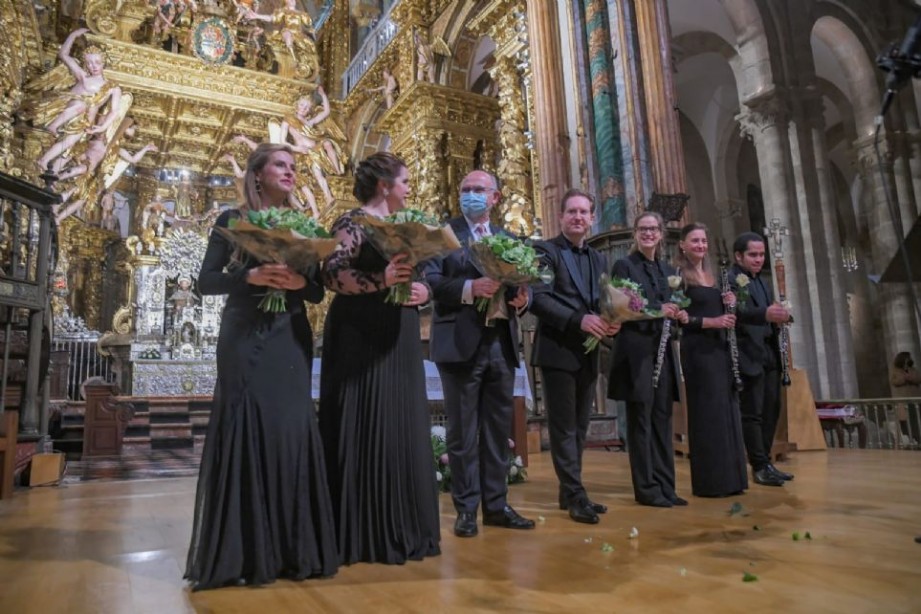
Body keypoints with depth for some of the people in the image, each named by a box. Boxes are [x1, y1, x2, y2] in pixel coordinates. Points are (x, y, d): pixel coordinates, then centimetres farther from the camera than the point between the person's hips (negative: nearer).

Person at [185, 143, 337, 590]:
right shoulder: (233, 220, 4)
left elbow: (318, 291, 10)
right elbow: (206, 281, -2)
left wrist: (300, 281, -12)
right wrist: (251, 276, -18)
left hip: (291, 338, 4)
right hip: (245, 338, -3)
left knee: (292, 430, 0)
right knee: (245, 430, -6)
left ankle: (292, 548, 8)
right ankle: (242, 551, 3)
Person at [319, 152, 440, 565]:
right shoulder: (352, 223, -4)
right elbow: (333, 274, -16)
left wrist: (422, 291, 0)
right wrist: (381, 280, -28)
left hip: (398, 341, 8)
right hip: (362, 339, -8)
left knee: (402, 429, 8)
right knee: (365, 429, -5)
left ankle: (401, 528, 17)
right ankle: (363, 534, 5)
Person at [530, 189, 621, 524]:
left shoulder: (598, 259, 16)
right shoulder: (545, 250, -4)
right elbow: (538, 299, -16)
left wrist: (611, 321, -8)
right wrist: (579, 320, -24)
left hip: (588, 353, 7)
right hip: (557, 351, -7)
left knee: (579, 427, 13)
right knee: (564, 427, 0)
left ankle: (569, 492, 25)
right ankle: (576, 495, 8)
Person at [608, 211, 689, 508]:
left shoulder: (669, 270, 17)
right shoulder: (624, 266, -2)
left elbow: (672, 308, 20)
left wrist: (680, 315, -2)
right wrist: (658, 309, -20)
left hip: (663, 351, 6)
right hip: (636, 351, -6)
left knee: (662, 419, 8)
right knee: (641, 420, -1)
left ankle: (665, 485, 16)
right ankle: (646, 488, 7)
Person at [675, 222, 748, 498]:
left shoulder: (710, 275, 17)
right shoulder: (678, 276, -6)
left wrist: (728, 302, 3)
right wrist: (711, 322, -19)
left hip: (720, 348, 8)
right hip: (698, 351, -8)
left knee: (727, 409, 8)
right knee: (707, 412, -5)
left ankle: (730, 478, 16)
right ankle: (709, 481, 3)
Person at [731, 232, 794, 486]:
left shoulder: (763, 283, 20)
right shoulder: (730, 279, -8)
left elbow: (770, 313, 21)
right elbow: (739, 311, -25)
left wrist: (782, 315, 0)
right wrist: (765, 314, -41)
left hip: (769, 355, 9)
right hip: (748, 356, -9)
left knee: (771, 410, 11)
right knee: (752, 413, -4)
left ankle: (765, 462, 20)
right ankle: (760, 466, 3)